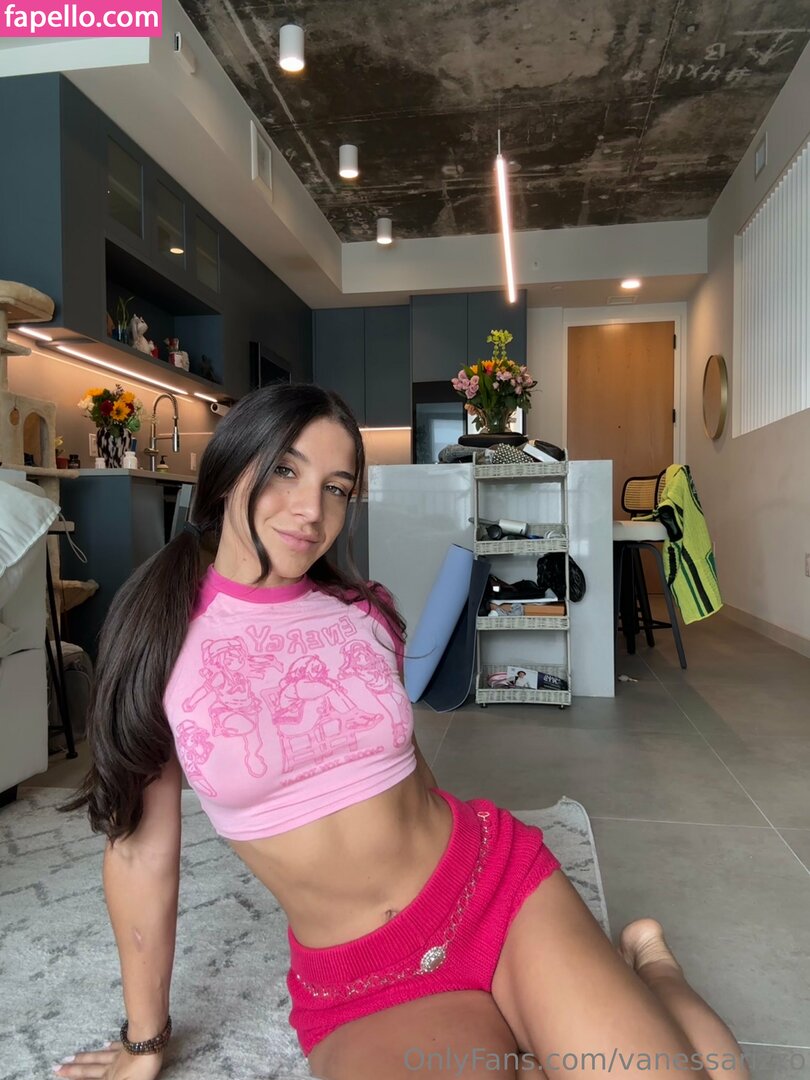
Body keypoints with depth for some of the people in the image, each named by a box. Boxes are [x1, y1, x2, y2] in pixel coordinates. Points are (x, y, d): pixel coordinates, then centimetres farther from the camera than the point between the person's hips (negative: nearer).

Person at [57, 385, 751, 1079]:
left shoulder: (365, 611, -1)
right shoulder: (159, 635, -8)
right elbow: (142, 845, -1)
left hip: (501, 884, 1)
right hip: (360, 987, 0)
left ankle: (641, 969, 16)